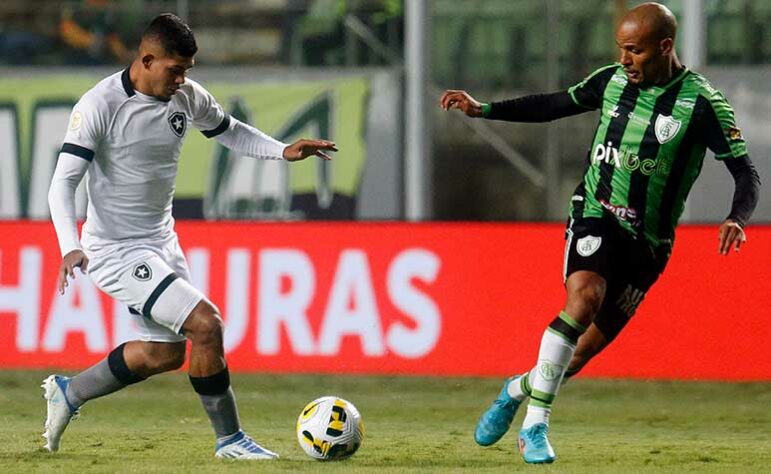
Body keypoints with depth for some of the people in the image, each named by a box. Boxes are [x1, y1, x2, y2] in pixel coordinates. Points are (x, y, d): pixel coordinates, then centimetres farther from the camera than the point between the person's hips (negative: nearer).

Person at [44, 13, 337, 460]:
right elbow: (63, 183, -21)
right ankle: (229, 438, -4)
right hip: (116, 250, -8)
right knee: (206, 323, -18)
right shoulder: (100, 105, -20)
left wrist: (283, 151, 1)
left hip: (161, 241, 8)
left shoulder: (187, 96, -1)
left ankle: (69, 392, 37)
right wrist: (70, 248, -35)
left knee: (165, 352, 18)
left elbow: (231, 131, 18)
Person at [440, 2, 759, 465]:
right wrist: (483, 110, 9)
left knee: (593, 343, 2)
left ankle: (519, 389, 32)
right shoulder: (612, 80, 0)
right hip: (596, 214, 0)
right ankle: (535, 425, -23)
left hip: (648, 241, 0)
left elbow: (747, 172, -11)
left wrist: (737, 219, -31)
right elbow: (555, 105, 15)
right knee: (584, 298, -27)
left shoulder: (702, 104, -11)